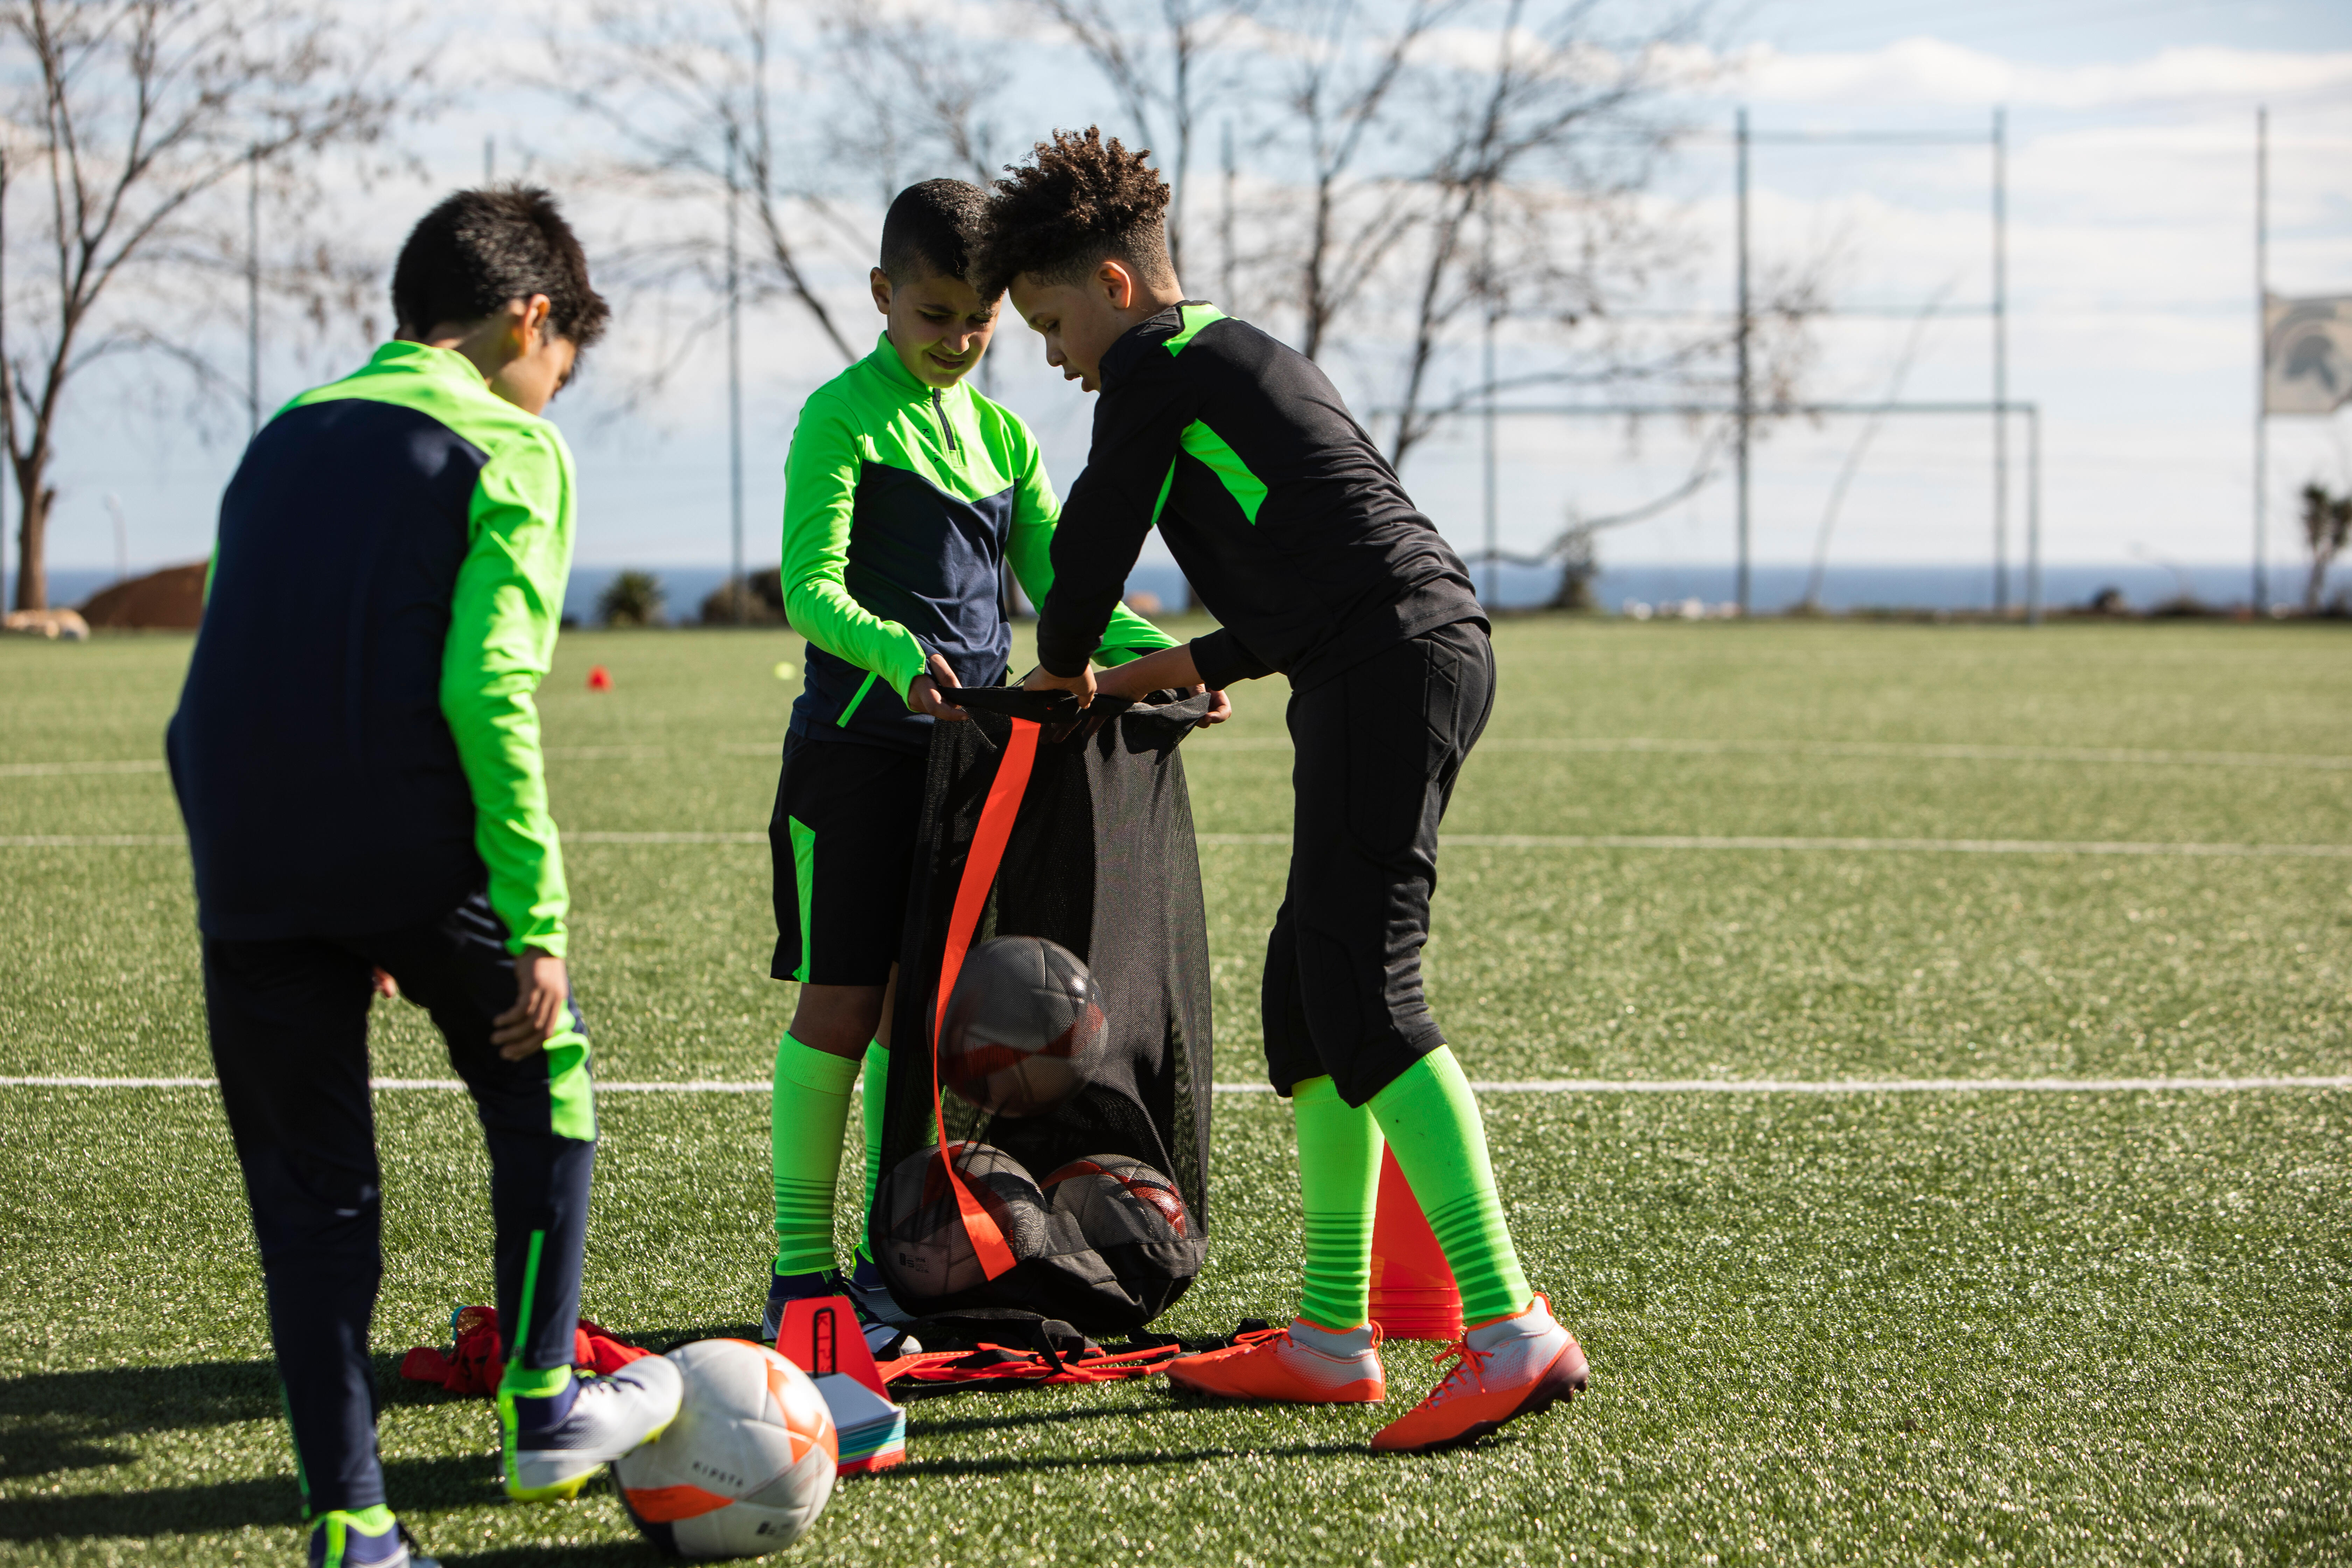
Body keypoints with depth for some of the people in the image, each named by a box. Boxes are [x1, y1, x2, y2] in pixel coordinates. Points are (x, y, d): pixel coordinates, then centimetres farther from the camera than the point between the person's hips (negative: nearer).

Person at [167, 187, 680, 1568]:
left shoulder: (289, 435, 19)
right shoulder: (508, 448, 0)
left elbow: (243, 668, 17)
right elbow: (487, 689, -12)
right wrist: (537, 920, -12)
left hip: (247, 869, 5)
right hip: (411, 856, -5)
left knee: (308, 1188, 9)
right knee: (543, 1080, 21)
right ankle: (544, 1408, 23)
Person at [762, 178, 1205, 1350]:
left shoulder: (1002, 437, 16)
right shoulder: (844, 417, -5)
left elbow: (1059, 581, 12)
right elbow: (810, 585, -14)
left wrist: (1156, 652, -6)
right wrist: (893, 651, -33)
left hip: (966, 751, 6)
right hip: (858, 743, -6)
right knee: (841, 1003, -5)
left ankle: (891, 1259, 14)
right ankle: (802, 1270, 1)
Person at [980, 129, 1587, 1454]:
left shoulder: (1156, 366, 1)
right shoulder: (1248, 359, 30)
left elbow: (1097, 544, 4)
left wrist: (1064, 666, 23)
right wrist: (1180, 670, 34)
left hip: (1390, 664, -10)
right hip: (1425, 651, 10)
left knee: (1364, 988, -16)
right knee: (1307, 986, 13)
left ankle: (1512, 1331, -25)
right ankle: (1334, 1335, 15)